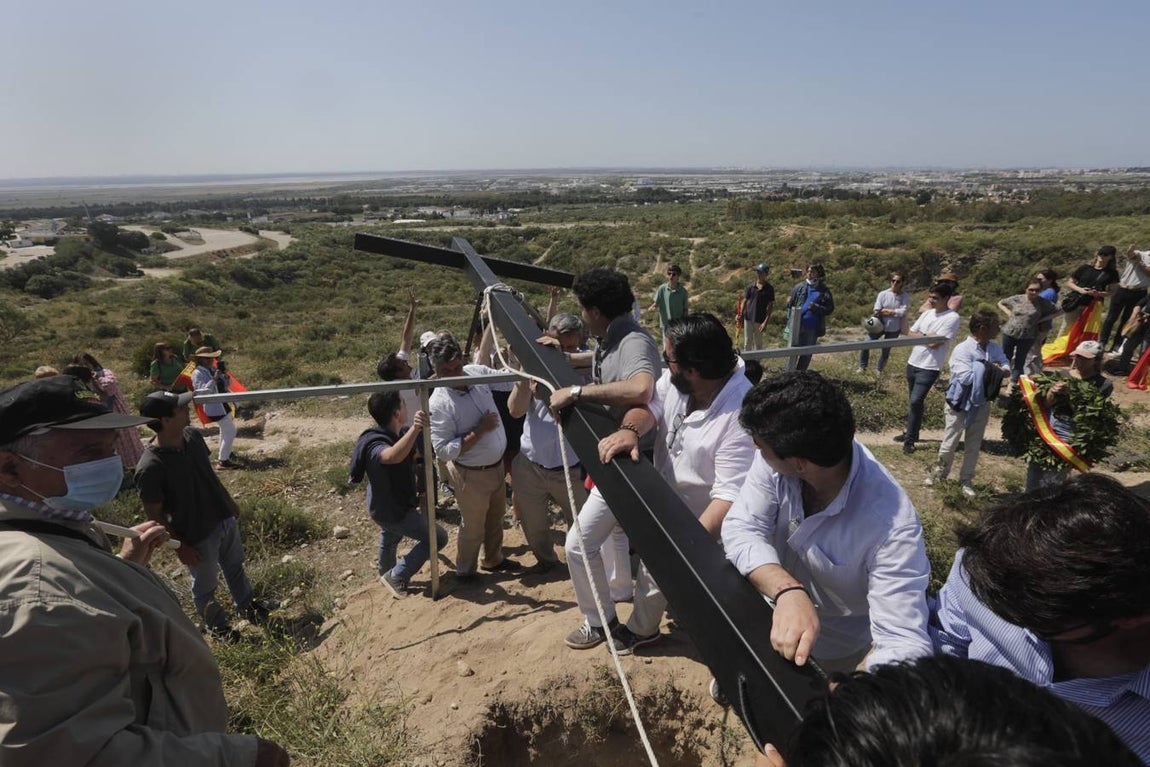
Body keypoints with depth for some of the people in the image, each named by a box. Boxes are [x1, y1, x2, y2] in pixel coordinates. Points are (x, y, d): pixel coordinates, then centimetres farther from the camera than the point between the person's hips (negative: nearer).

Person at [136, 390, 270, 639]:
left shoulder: (192, 435, -11)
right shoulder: (150, 467, -31)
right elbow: (154, 515, -20)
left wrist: (229, 500, 15)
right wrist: (180, 547, -14)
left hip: (225, 519, 6)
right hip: (198, 536, -6)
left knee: (235, 567, 29)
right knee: (205, 586, 20)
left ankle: (247, 605, 53)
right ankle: (216, 625, 46)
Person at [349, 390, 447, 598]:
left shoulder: (400, 434, -11)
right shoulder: (375, 444, -38)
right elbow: (392, 457, -63)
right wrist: (414, 430, -76)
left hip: (391, 505, 9)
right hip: (392, 511, -9)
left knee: (390, 537, 36)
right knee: (438, 538, 2)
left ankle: (386, 573, 66)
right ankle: (397, 577, 15)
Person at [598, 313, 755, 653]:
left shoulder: (740, 417, -41)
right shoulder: (675, 378, -20)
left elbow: (729, 497, -40)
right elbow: (650, 406, -9)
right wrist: (631, 430, -34)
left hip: (702, 523, -8)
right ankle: (641, 629, 62)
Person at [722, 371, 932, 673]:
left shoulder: (892, 526, -37)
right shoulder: (780, 456, -25)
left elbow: (904, 644, -39)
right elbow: (740, 529, -24)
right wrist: (788, 590, -44)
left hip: (836, 647, -3)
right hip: (776, 607, 4)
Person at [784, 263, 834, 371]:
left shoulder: (824, 291, 3)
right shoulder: (800, 287, 5)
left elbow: (830, 309, 1)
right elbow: (790, 304, 8)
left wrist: (816, 308, -16)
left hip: (812, 328, 0)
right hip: (796, 325, 0)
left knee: (806, 354, 10)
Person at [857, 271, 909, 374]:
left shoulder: (905, 297, -10)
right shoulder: (883, 294, -10)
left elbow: (902, 312, -22)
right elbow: (876, 311, -15)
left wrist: (885, 310, -20)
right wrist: (894, 312, -19)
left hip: (894, 329, 0)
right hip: (880, 326, 0)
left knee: (886, 350, 14)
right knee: (865, 345, -6)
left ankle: (879, 369, 35)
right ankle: (862, 367, 14)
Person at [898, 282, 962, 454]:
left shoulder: (952, 318, -13)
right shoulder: (927, 313, 9)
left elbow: (934, 343, -19)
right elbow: (910, 334, 8)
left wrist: (920, 335, -2)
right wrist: (926, 336, -9)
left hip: (929, 368, -7)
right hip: (912, 363, 7)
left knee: (916, 401, -14)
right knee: (915, 402, 17)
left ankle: (910, 440, -5)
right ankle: (911, 433, 30)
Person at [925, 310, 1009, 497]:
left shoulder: (995, 349, 0)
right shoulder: (962, 350, -21)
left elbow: (1006, 367, 3)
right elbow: (966, 378, -29)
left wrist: (1000, 370, -20)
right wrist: (989, 371, -17)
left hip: (982, 404, 6)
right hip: (960, 404, -6)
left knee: (974, 444, 14)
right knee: (950, 442, 9)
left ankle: (966, 480, 27)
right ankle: (941, 472, 31)